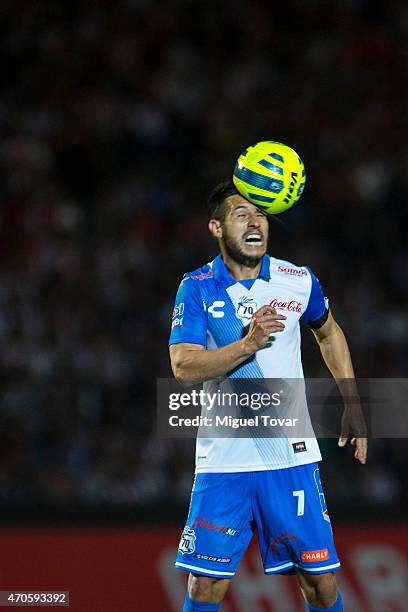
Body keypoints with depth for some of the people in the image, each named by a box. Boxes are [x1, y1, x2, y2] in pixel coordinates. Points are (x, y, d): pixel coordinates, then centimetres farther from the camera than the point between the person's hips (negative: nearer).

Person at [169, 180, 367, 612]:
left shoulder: (299, 282, 1)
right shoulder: (197, 288, -5)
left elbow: (328, 332, 22)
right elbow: (183, 368, -16)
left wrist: (352, 403, 19)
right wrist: (248, 344, -28)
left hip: (292, 456, 2)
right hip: (223, 459, -2)